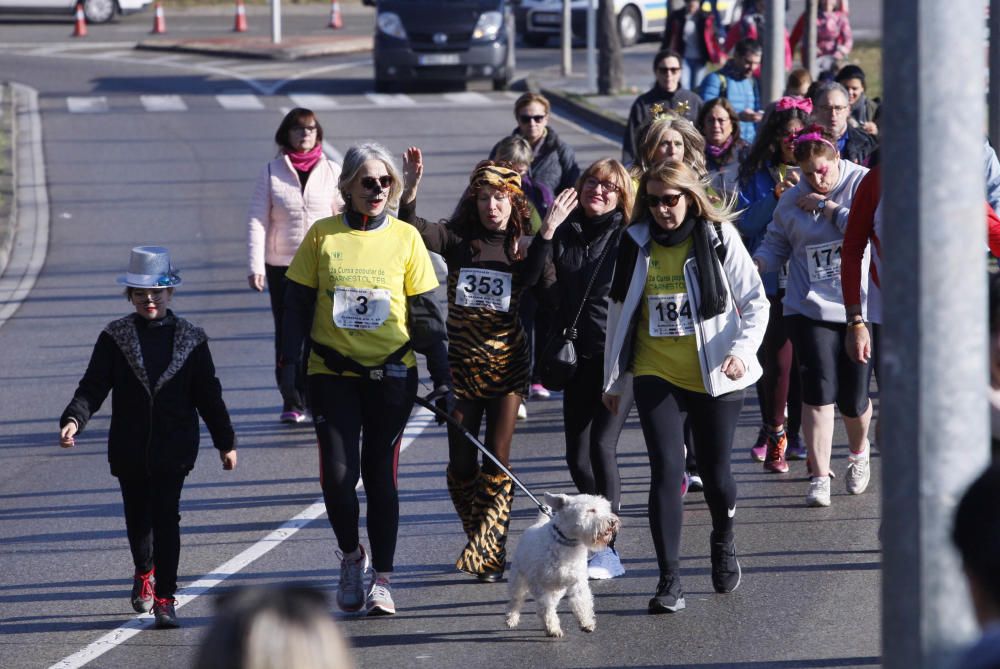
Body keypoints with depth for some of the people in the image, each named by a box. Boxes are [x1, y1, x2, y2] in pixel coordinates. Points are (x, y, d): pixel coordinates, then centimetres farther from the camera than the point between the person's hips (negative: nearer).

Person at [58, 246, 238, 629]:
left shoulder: (190, 339, 3)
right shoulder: (115, 338, 2)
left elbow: (208, 395, 7)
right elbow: (93, 386, -4)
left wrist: (226, 442, 9)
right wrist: (74, 419, -22)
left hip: (173, 449, -2)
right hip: (129, 449, 2)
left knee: (165, 516, -11)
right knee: (137, 516, 15)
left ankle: (165, 598, -8)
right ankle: (144, 574, 42)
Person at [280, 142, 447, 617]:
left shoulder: (405, 238, 2)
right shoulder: (322, 236, 2)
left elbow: (424, 312, 6)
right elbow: (298, 304, 7)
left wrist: (441, 376, 3)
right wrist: (289, 359, -3)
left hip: (391, 374, 0)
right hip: (333, 374, 0)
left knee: (380, 475, 0)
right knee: (338, 473, -10)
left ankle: (382, 580, 8)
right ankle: (351, 556, 17)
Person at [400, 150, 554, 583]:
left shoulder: (524, 247, 0)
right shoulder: (458, 239, 3)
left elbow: (533, 283, -20)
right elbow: (414, 233, -13)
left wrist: (545, 235, -29)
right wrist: (410, 193, -28)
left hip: (506, 364, -1)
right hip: (461, 364, 1)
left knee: (497, 461, -3)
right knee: (461, 463, 3)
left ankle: (488, 554, -1)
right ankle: (479, 540, 23)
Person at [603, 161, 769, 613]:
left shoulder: (719, 238, -4)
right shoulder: (636, 244, 4)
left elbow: (755, 301, -1)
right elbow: (619, 310, 13)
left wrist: (742, 350, -18)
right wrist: (614, 380, 15)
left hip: (713, 377, -1)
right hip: (656, 376, 1)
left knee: (715, 474, 7)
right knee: (666, 472, -10)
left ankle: (723, 542, 39)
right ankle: (669, 580, -7)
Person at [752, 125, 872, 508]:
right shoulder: (792, 200, 8)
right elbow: (777, 244, 14)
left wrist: (830, 209, -11)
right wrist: (757, 263, -5)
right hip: (811, 309, 1)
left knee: (854, 397, 5)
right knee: (818, 393, -10)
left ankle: (859, 453, 37)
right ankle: (819, 477, -3)